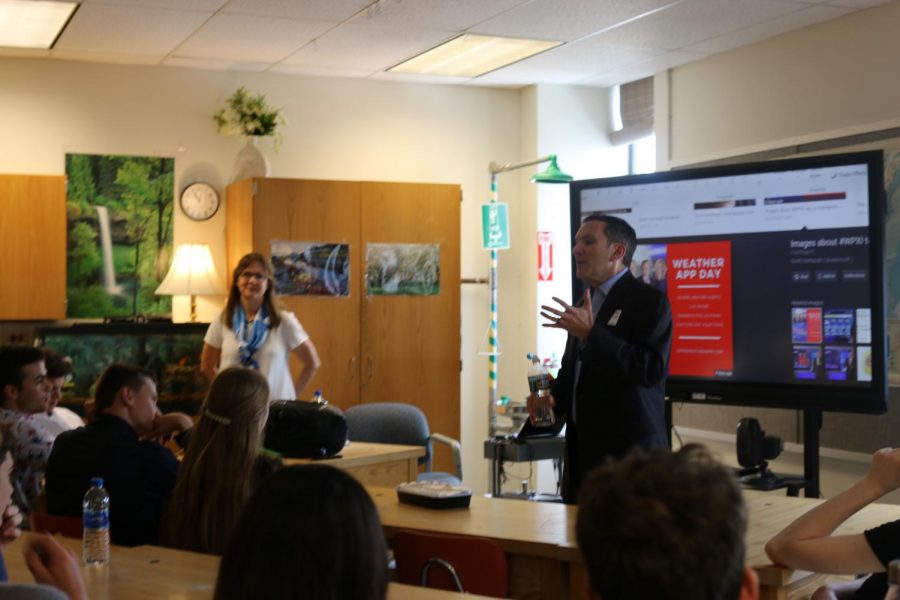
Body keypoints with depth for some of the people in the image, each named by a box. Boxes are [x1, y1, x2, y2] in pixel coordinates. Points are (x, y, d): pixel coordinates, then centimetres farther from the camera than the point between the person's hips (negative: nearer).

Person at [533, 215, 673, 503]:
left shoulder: (649, 300, -8)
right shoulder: (586, 304, 17)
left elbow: (651, 369, -21)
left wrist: (591, 333, -24)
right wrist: (553, 396, 9)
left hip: (628, 452, -7)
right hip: (584, 450, 7)